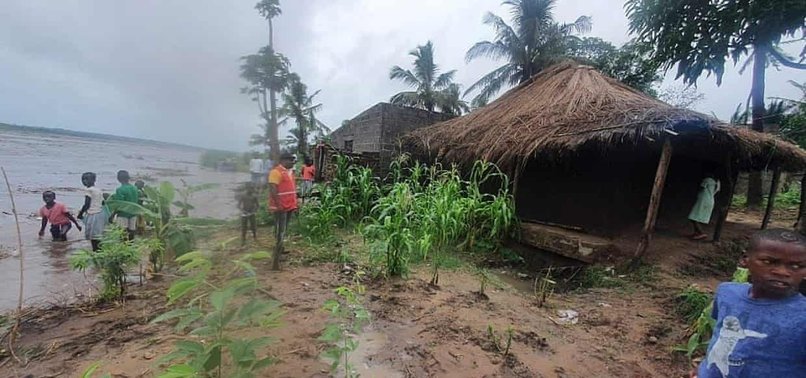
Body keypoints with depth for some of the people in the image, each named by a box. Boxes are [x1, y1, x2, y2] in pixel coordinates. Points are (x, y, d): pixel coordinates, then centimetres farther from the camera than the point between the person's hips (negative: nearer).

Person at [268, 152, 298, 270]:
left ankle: (279, 252, 33)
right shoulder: (276, 172, -13)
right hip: (280, 208, -9)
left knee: (283, 233, 19)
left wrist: (294, 204, 19)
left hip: (289, 207, 9)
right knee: (279, 234, -8)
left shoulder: (290, 172, 16)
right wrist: (278, 205, -25)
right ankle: (275, 261, -4)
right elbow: (273, 190, -21)